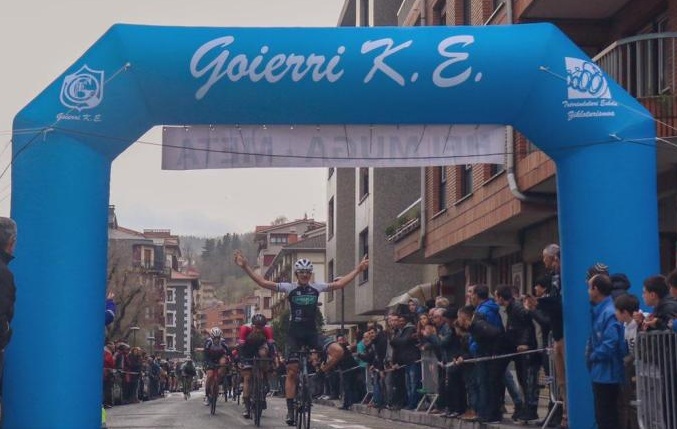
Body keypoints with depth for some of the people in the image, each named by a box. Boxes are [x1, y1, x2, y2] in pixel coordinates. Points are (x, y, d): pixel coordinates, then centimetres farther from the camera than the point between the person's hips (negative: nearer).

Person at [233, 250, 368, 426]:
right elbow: (263, 283, -10)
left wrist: (358, 269, 6)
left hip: (312, 333, 2)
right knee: (292, 372, -4)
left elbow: (340, 284, 8)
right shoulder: (289, 288, -4)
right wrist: (245, 267, -19)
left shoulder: (317, 288, 4)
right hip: (295, 334, -2)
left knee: (338, 351, -22)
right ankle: (290, 410, 4)